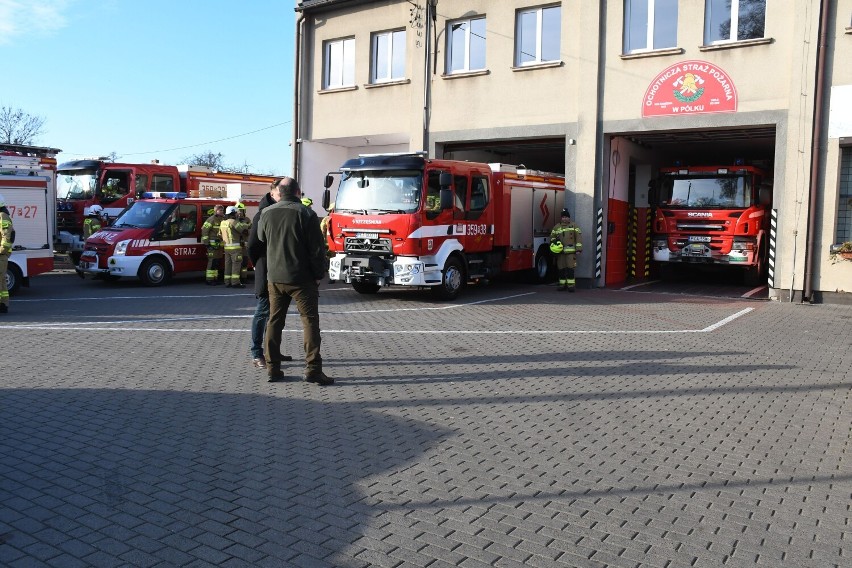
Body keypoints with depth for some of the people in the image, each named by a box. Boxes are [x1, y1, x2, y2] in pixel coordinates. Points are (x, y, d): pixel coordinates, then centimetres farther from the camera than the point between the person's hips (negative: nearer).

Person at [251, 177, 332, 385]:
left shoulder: (266, 214, 5)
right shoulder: (306, 214, -10)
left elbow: (260, 242, 18)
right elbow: (317, 248, -11)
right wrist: (318, 274, -3)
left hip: (274, 278, 5)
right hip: (301, 278, -5)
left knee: (274, 321, 12)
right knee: (310, 320, -1)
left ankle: (273, 368, 14)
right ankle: (312, 369, -6)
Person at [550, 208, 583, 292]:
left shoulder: (573, 226, 7)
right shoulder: (556, 227, 12)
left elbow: (578, 238, 4)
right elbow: (552, 237, 19)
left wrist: (578, 249, -4)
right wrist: (553, 242, -4)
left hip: (571, 251, -3)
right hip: (560, 251, 3)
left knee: (570, 268, -8)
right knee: (561, 269, 4)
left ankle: (571, 285, -6)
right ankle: (562, 284, 13)